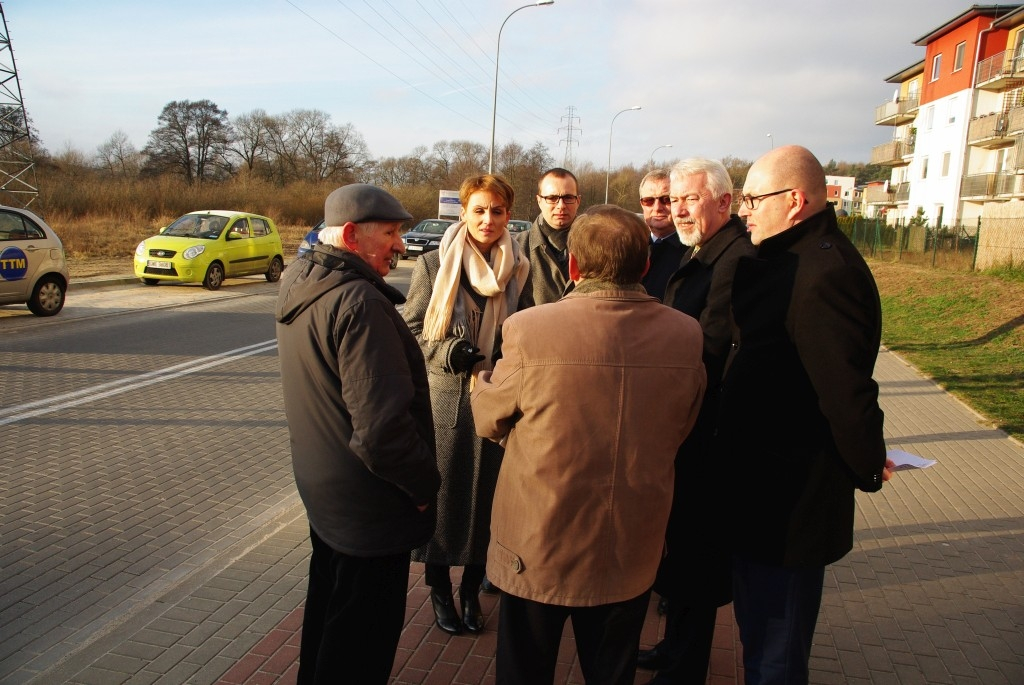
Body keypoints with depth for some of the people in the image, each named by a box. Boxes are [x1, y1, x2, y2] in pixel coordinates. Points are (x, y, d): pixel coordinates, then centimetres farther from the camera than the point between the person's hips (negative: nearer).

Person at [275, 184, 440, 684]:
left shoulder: (300, 284, 3)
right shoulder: (358, 302, -28)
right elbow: (383, 424, -32)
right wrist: (424, 482, -16)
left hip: (321, 487, 10)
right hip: (369, 507, -10)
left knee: (328, 603, 29)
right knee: (362, 642, 9)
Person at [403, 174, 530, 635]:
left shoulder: (519, 269, 3)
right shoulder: (433, 265, -1)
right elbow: (411, 329, 2)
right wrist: (447, 352, -16)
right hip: (444, 396, -1)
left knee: (485, 495, 9)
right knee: (441, 493, 6)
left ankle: (471, 588, 30)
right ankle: (440, 590, 27)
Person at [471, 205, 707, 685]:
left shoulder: (529, 329, -23)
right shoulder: (686, 335, -12)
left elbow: (489, 422, -6)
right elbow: (681, 429, 3)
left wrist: (483, 383, 14)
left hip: (539, 547, -3)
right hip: (632, 552, 3)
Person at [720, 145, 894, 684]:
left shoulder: (824, 275, -26)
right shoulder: (786, 259, 9)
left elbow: (847, 387, -26)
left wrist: (868, 468, -12)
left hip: (789, 502, -10)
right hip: (760, 485, 10)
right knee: (757, 625, 26)